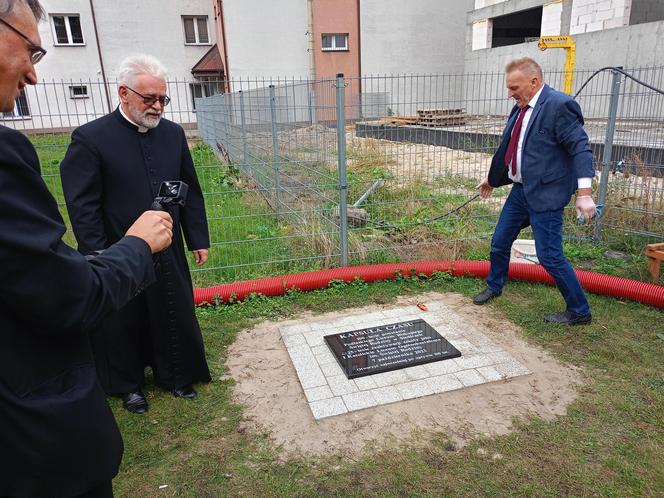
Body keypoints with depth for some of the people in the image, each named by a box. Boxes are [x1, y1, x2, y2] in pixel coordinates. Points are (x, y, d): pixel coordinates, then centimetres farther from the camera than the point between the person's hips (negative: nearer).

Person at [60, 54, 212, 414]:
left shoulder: (173, 133, 2)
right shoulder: (90, 138, -12)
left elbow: (191, 192, 6)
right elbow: (82, 207, -12)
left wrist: (198, 238, 5)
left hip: (169, 252, 4)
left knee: (176, 317, 15)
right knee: (124, 324, 14)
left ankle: (175, 374, 37)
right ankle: (129, 384, 37)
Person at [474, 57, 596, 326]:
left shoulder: (559, 105, -16)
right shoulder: (521, 108, 9)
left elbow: (580, 148, -19)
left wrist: (584, 193, -26)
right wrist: (491, 178, 30)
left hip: (545, 193, -8)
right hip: (521, 190, 8)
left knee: (549, 256, -4)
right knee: (499, 243, 17)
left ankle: (579, 311, 14)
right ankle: (494, 286, 42)